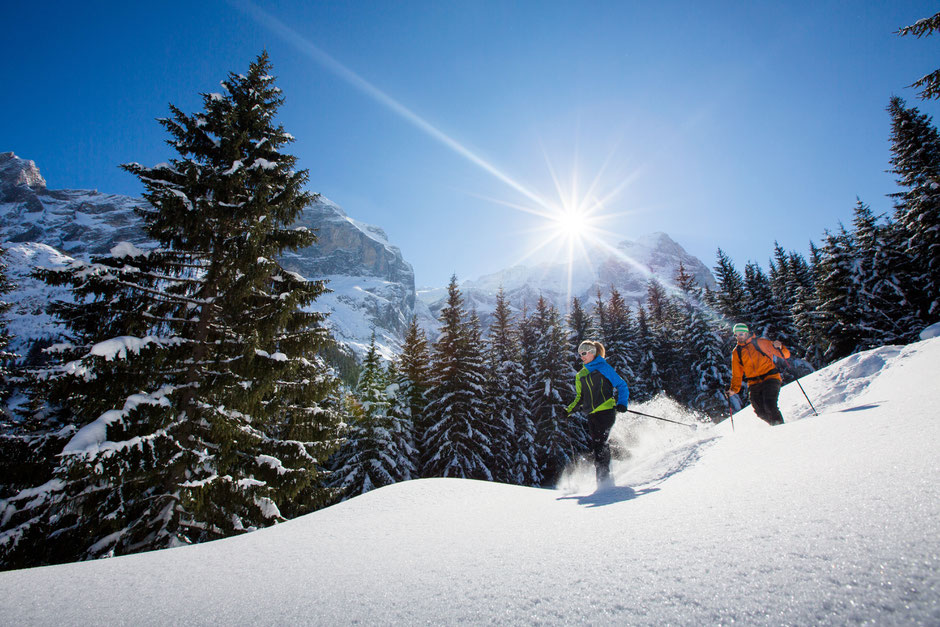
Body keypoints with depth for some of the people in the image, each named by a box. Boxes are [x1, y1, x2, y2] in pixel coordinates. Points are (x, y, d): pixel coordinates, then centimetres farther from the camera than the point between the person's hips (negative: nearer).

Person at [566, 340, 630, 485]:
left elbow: (622, 386, 3)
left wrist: (622, 403, -12)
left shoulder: (604, 367, 2)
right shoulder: (580, 375, 19)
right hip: (592, 415, 6)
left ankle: (603, 475, -11)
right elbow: (579, 398, 25)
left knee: (600, 442, -15)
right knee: (596, 445, 0)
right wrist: (569, 410, 12)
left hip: (606, 411, -6)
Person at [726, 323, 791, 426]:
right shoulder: (736, 352, 12)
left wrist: (779, 347, -17)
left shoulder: (761, 342, 2)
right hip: (754, 384, 3)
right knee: (761, 412, -4)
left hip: (770, 379, -3)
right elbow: (737, 374, 15)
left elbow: (786, 355, 4)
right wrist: (734, 389, 3)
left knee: (769, 406, -23)